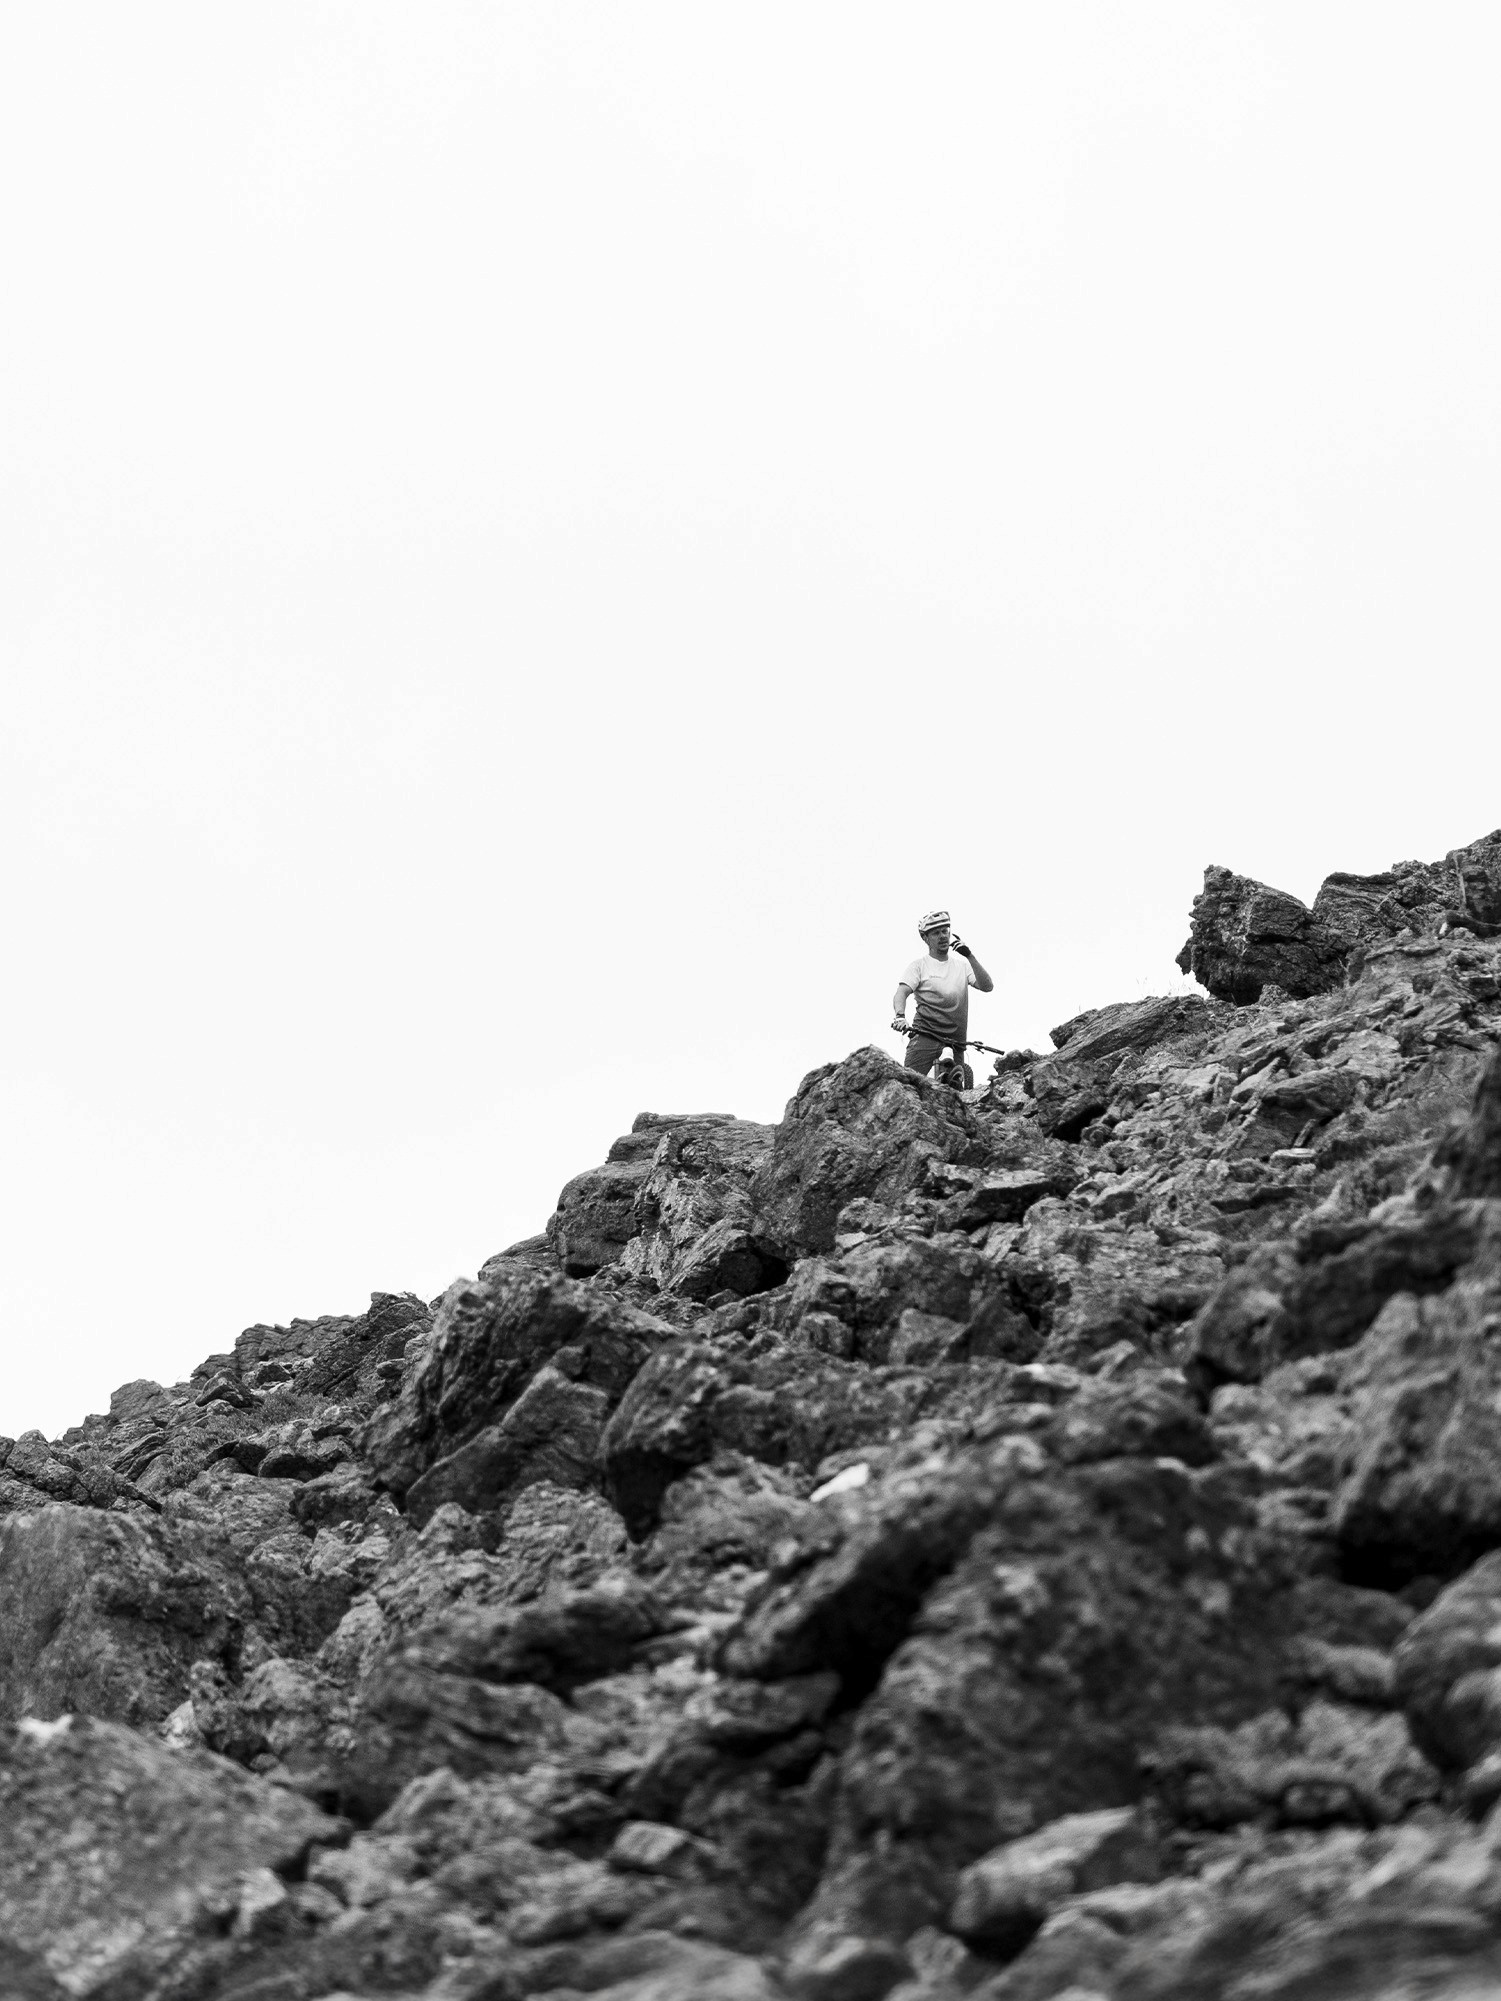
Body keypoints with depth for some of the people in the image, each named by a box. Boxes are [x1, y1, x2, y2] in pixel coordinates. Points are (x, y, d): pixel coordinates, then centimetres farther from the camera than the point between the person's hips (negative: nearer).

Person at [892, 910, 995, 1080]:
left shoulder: (962, 966, 17)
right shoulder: (919, 965, 8)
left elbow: (987, 987, 3)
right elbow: (901, 993, -5)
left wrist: (969, 956, -7)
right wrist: (900, 1016, -27)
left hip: (955, 1044, 4)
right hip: (925, 1038, -4)